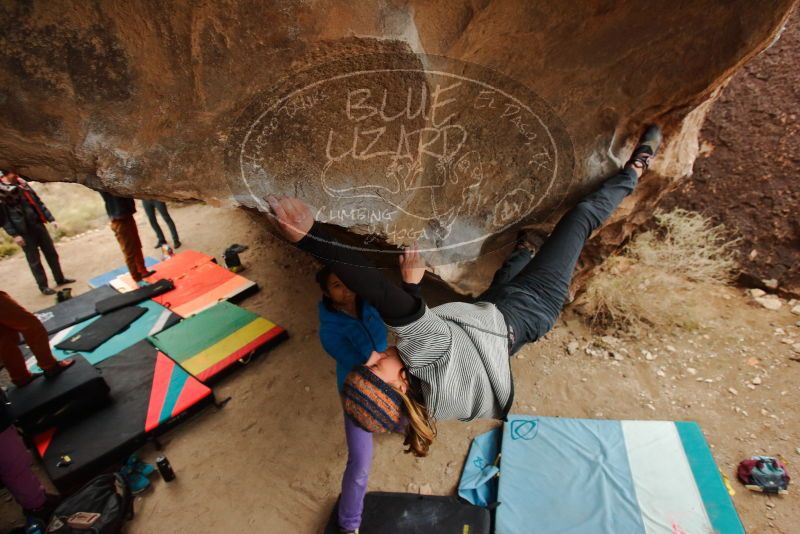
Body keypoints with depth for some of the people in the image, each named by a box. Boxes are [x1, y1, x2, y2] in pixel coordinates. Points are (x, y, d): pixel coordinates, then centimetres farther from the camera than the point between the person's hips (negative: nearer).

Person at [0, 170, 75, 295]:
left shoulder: (22, 184, 8)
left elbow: (38, 202, 12)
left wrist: (50, 218, 7)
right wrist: (14, 234, -15)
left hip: (38, 224, 5)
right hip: (23, 231, -5)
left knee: (51, 253, 11)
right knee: (34, 260, 4)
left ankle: (60, 279, 24)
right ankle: (43, 286, 15)